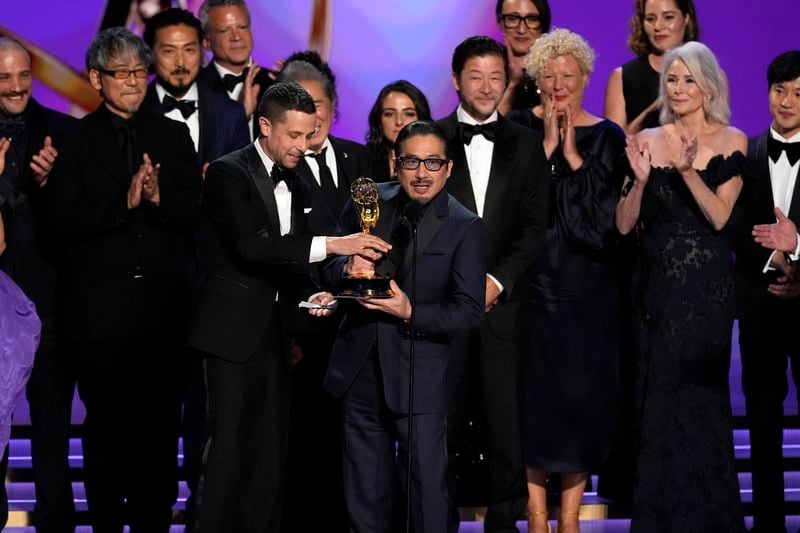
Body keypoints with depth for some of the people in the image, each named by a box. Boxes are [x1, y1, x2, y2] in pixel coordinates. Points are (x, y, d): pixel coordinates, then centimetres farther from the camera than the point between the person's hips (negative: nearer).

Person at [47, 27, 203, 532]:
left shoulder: (174, 135, 10)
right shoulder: (75, 139, 1)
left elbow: (195, 211, 3)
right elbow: (65, 220, -9)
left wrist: (158, 197, -16)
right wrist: (125, 201, -20)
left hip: (163, 302, 2)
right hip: (102, 306, -2)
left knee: (160, 423, 7)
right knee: (107, 423, 6)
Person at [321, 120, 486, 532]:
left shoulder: (464, 227, -6)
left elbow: (470, 311, -10)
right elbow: (327, 269, 10)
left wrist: (410, 313, -23)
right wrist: (347, 267, -14)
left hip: (419, 377, -4)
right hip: (361, 371, 4)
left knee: (428, 491, -1)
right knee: (365, 495, 14)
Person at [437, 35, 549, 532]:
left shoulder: (527, 144, 10)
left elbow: (535, 225, 6)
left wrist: (497, 280, -6)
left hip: (502, 299, 1)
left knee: (506, 412, 1)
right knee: (443, 414, 0)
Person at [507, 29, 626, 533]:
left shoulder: (607, 137, 3)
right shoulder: (518, 128, 3)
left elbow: (608, 209, -8)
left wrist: (572, 155, -11)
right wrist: (547, 147, -11)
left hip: (588, 285, 0)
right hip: (532, 279, 0)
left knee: (583, 392, 2)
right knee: (532, 392, 0)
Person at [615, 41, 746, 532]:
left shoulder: (730, 141, -2)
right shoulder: (647, 141, 4)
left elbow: (720, 216, -11)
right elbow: (624, 225, -1)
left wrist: (688, 170, -22)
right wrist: (641, 178, -17)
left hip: (707, 286, -2)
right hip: (658, 284, 3)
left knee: (700, 394, 2)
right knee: (658, 394, 6)